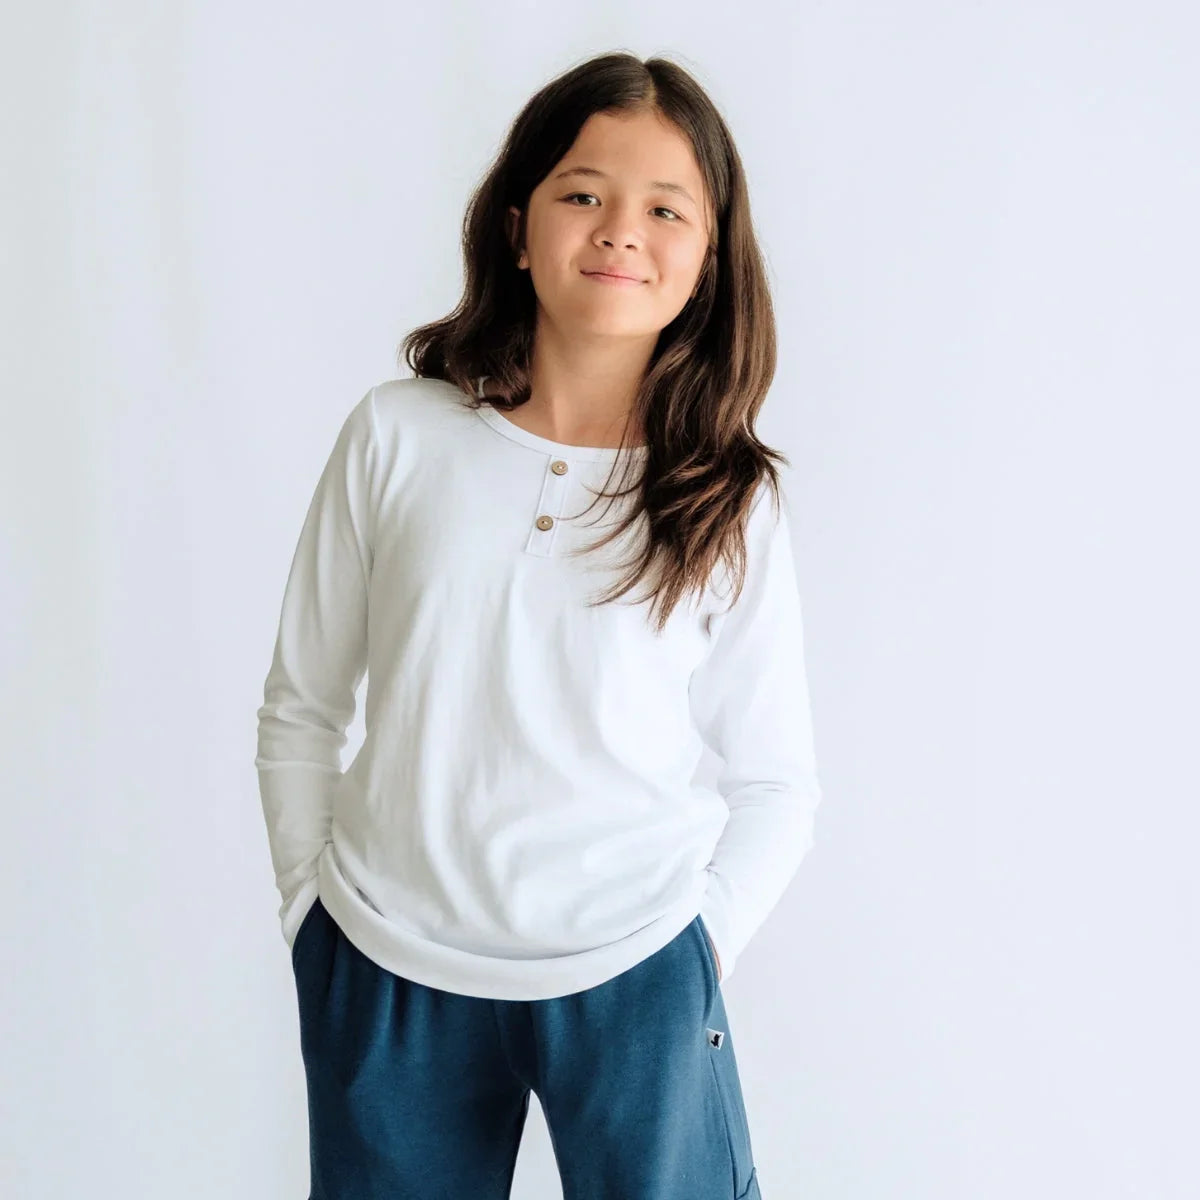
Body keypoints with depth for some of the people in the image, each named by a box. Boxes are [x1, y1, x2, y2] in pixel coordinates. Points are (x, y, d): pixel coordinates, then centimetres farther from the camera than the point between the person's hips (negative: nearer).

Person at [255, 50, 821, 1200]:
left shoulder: (732, 502, -4)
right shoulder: (397, 437, -5)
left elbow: (775, 783, 3)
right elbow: (300, 707, 4)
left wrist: (697, 953, -6)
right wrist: (312, 909, 2)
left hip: (630, 976, 0)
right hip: (384, 971, 1)